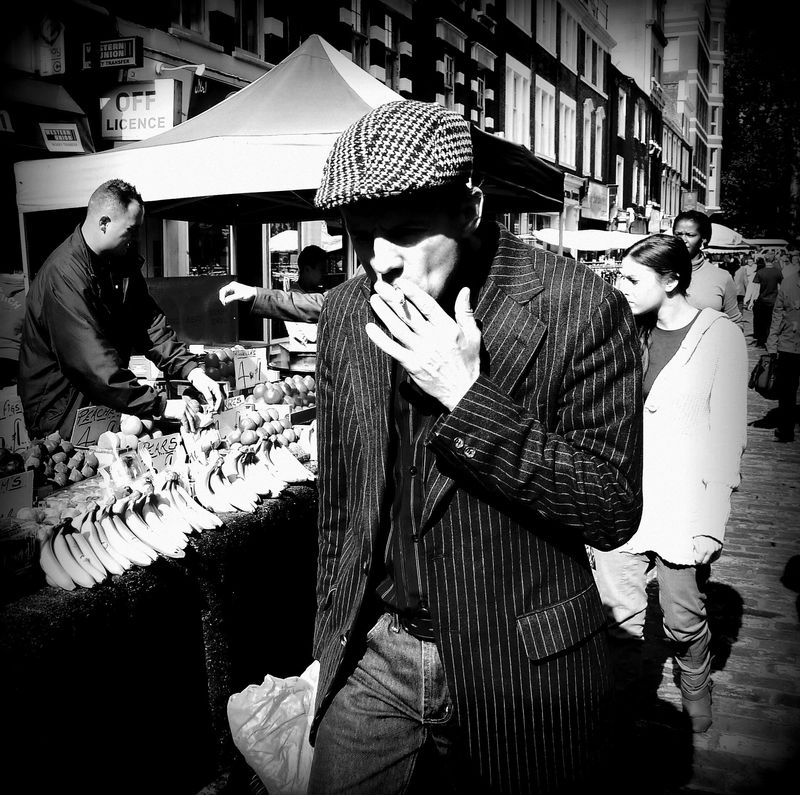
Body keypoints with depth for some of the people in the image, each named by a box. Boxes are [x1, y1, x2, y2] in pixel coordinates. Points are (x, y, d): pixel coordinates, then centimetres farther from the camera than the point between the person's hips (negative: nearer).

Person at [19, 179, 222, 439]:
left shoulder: (121, 260, 4)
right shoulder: (63, 276, -25)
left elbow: (150, 322, 4)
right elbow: (95, 363, -31)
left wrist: (192, 371, -9)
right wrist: (160, 406, -32)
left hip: (106, 398, 8)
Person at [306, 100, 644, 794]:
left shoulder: (581, 308, -17)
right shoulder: (345, 313, -2)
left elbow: (615, 511, -17)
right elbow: (338, 501, 8)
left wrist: (466, 396, -27)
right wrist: (331, 641, 13)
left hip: (518, 673, -3)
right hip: (371, 654, 4)